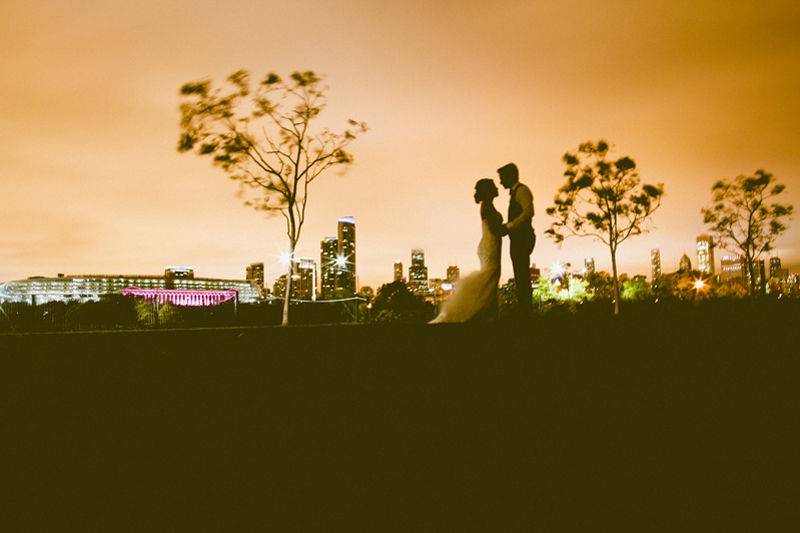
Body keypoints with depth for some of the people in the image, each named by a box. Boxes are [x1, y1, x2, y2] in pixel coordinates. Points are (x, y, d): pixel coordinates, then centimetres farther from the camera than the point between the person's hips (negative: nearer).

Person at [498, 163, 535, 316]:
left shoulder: (521, 190, -7)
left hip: (523, 239, -10)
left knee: (522, 276, -12)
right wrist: (506, 226, 8)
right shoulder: (515, 192, 22)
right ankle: (524, 310, 13)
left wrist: (509, 226, -19)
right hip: (518, 240, 10)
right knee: (521, 276, 10)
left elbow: (529, 212, -22)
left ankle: (525, 312, -13)